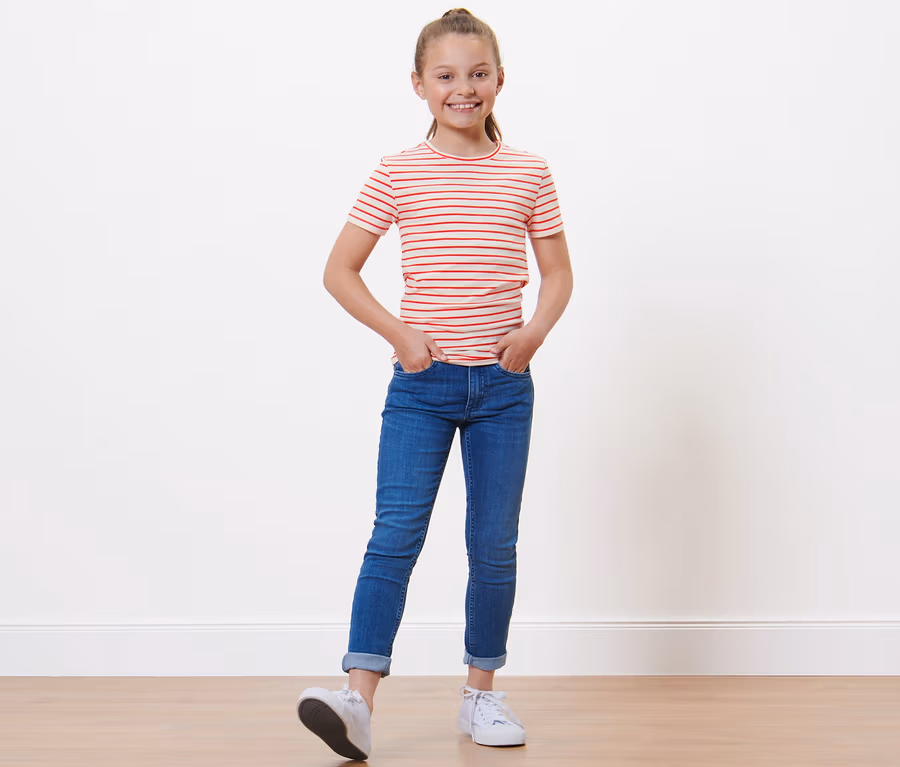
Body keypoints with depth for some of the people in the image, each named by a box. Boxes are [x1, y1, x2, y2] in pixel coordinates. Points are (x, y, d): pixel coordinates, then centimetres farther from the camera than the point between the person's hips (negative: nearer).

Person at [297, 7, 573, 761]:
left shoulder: (528, 173, 5)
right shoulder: (398, 174, 0)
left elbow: (558, 273, 11)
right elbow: (340, 270, 3)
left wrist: (536, 328, -8)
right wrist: (399, 333, -9)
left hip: (502, 384, 2)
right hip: (422, 382, -2)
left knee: (495, 546, 8)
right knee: (396, 534, -10)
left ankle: (482, 693, 22)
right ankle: (359, 699, -11)